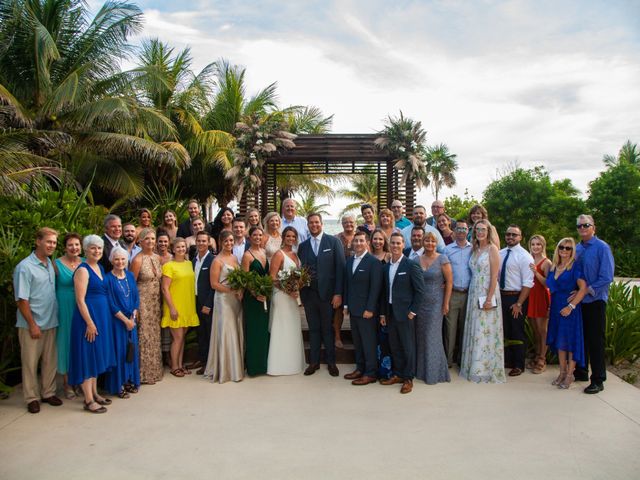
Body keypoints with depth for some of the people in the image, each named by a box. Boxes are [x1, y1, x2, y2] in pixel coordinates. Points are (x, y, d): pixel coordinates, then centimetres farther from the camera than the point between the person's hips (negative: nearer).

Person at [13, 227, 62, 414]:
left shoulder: (50, 264, 7)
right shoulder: (25, 267, -13)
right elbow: (21, 299, -14)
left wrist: (54, 316, 8)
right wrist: (32, 325, -15)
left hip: (50, 322, 6)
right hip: (32, 325, -6)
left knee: (50, 361, 13)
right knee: (30, 363, 7)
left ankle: (48, 393, 26)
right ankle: (32, 398, 19)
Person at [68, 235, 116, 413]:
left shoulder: (100, 267, 11)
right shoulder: (83, 270, -13)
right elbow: (80, 300, -17)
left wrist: (99, 320, 13)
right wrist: (90, 323, -19)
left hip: (102, 316, 8)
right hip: (88, 317, -8)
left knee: (97, 354, 15)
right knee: (87, 356, -2)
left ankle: (94, 393, 26)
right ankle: (89, 400, 5)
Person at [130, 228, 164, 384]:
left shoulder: (158, 258, 6)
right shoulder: (138, 260, -12)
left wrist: (160, 302, 6)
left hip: (156, 302, 6)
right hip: (142, 301, -6)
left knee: (155, 336, 12)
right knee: (144, 336, 1)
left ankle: (155, 370, 25)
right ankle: (144, 373, 13)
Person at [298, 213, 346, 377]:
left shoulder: (333, 241, -1)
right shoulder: (303, 245, 9)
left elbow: (340, 268, -5)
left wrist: (338, 293, -10)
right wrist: (300, 293, -4)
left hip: (327, 293, -2)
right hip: (309, 293, 3)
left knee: (328, 329, 8)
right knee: (313, 329, 11)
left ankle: (331, 362, 22)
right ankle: (314, 361, 23)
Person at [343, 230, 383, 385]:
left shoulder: (374, 262, -11)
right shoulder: (349, 261, 11)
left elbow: (375, 287, -14)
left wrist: (369, 309, -17)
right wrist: (346, 304, 11)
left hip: (366, 310, -6)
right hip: (353, 309, 7)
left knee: (369, 342, 1)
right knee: (357, 341, 13)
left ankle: (371, 373, 10)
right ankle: (360, 368, 25)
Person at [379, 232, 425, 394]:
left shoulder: (411, 265, -9)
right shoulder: (386, 267, 10)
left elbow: (420, 290, -9)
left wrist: (413, 311, -12)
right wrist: (383, 313, 11)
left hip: (405, 313, -6)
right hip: (390, 313, 6)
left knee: (408, 346, 3)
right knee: (394, 346, 12)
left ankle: (408, 378, 14)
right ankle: (398, 374, 25)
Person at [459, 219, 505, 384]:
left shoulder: (492, 249, -7)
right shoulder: (474, 249, 13)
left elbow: (494, 276, -12)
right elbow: (473, 274, 12)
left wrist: (489, 298, -18)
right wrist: (472, 294, 4)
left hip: (487, 293, -6)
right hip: (474, 293, 7)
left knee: (486, 331, -2)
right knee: (474, 331, 10)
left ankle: (486, 370, 9)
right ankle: (474, 367, 19)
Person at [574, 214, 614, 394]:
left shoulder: (602, 248, -10)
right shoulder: (577, 249, 8)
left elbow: (607, 277, -15)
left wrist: (587, 290, -15)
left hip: (595, 301, -6)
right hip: (579, 300, 6)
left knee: (595, 341, -1)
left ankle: (598, 380, 8)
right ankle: (581, 372, 28)